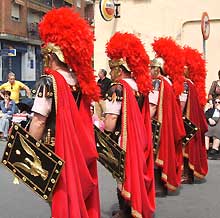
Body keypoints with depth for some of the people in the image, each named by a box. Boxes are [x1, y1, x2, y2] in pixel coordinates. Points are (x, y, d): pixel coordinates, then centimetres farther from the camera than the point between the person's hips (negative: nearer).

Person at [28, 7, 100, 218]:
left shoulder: (49, 81, -17)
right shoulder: (80, 80, 5)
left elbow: (39, 123, -19)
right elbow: (82, 119, 10)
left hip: (56, 151, -7)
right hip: (79, 150, 7)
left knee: (61, 196, 4)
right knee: (78, 189, 18)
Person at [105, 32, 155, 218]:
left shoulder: (118, 88, -17)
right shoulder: (139, 86, 6)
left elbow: (111, 120, -22)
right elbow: (142, 116, 12)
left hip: (123, 141, -8)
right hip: (139, 139, 8)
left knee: (123, 175, 4)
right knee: (136, 172, 18)